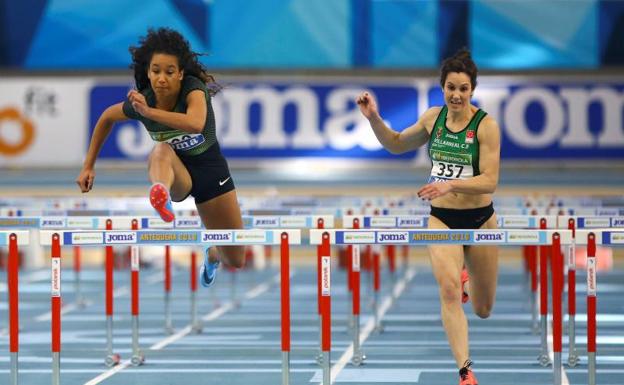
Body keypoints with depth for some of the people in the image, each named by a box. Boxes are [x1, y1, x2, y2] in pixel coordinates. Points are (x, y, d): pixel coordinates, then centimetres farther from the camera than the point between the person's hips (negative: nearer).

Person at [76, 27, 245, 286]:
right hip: (176, 173, 0)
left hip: (210, 169, 0)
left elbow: (196, 123, -46)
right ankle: (161, 195, -75)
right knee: (162, 150, -39)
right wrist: (89, 166, 5)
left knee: (236, 261, 5)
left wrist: (149, 112, -52)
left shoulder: (194, 88, -25)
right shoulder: (140, 101, -16)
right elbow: (107, 117, 6)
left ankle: (212, 254, 45)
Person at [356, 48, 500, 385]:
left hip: (479, 219, -2)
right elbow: (397, 144, 16)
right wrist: (374, 118, 0)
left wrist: (451, 185, -34)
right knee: (448, 289, -23)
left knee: (483, 310, 13)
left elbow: (490, 181, -20)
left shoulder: (486, 125, -15)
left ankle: (466, 279, 50)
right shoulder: (433, 117, -1)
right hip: (441, 219, 2)